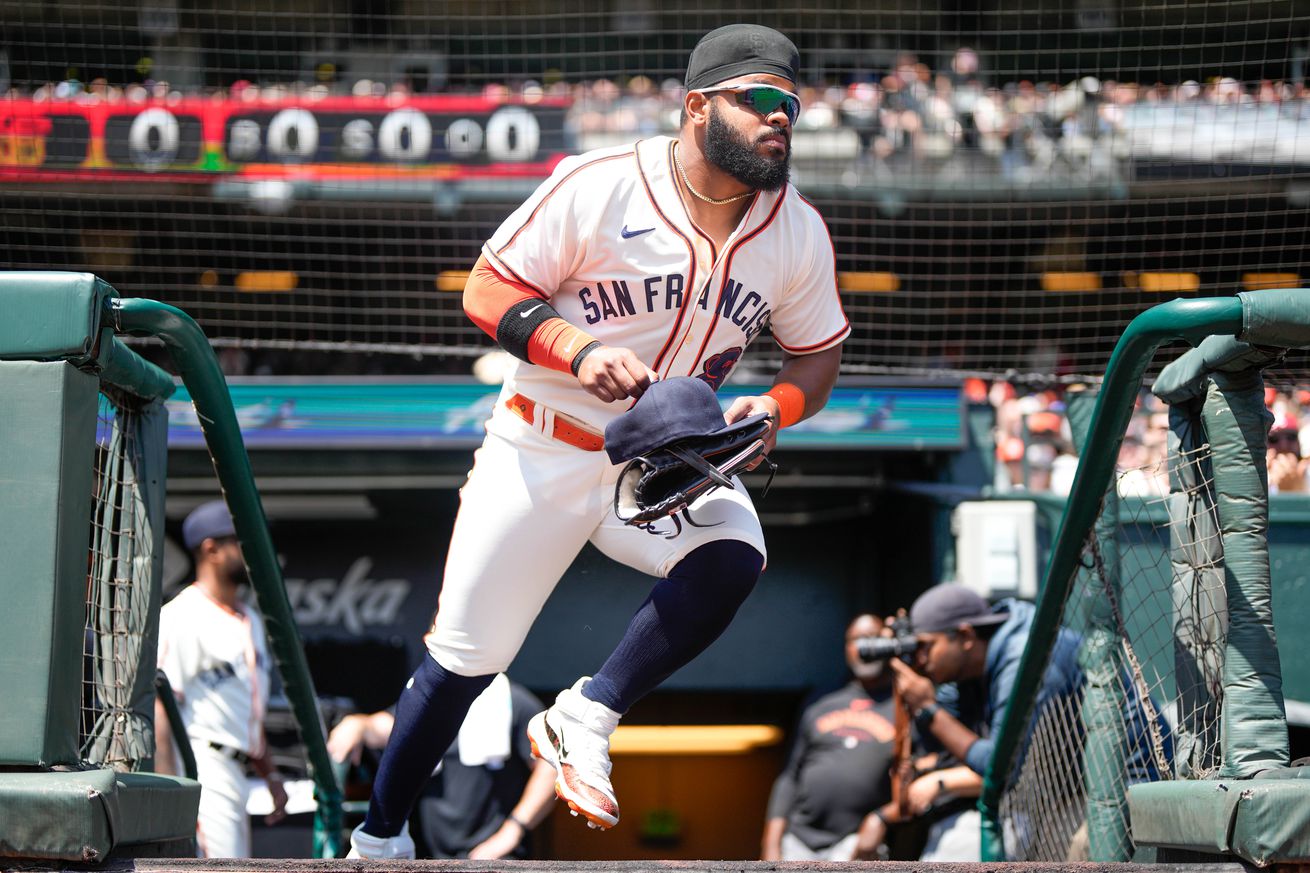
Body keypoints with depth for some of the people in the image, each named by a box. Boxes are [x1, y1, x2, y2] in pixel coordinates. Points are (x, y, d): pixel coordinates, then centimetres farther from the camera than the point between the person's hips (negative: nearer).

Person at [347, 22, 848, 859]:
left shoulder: (799, 232, -2)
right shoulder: (598, 186, -15)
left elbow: (818, 353, 9)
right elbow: (488, 292, -11)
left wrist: (769, 410, -13)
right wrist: (578, 350, -27)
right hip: (543, 452, -3)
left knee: (731, 557, -30)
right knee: (464, 660, 0)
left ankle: (585, 718, -14)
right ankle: (379, 838, 21)